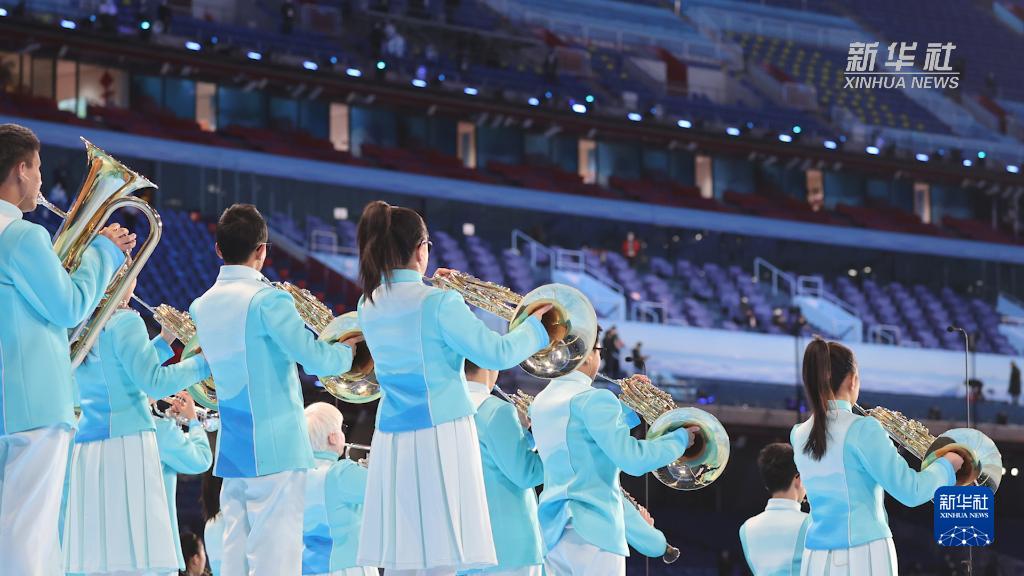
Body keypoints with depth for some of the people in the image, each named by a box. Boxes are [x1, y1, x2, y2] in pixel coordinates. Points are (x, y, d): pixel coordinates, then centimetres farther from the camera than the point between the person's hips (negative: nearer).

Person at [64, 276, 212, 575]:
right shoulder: (124, 321, -7)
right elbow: (154, 383, -12)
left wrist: (165, 341, 27)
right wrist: (207, 360, -2)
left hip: (85, 448, 8)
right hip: (125, 446, -8)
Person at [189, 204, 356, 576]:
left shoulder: (202, 306, 9)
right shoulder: (267, 300, -13)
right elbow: (315, 360, -17)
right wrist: (347, 350, 3)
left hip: (231, 450, 7)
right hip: (275, 448, -7)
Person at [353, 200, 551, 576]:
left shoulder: (369, 305, 7)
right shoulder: (439, 303, -12)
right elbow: (497, 354, -9)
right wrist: (536, 327, 7)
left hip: (391, 439, 6)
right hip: (440, 436, -6)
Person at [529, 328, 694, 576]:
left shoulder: (541, 402, 15)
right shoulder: (592, 398, -11)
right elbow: (632, 459, -17)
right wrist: (681, 438, -4)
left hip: (552, 528, 8)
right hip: (592, 528, -8)